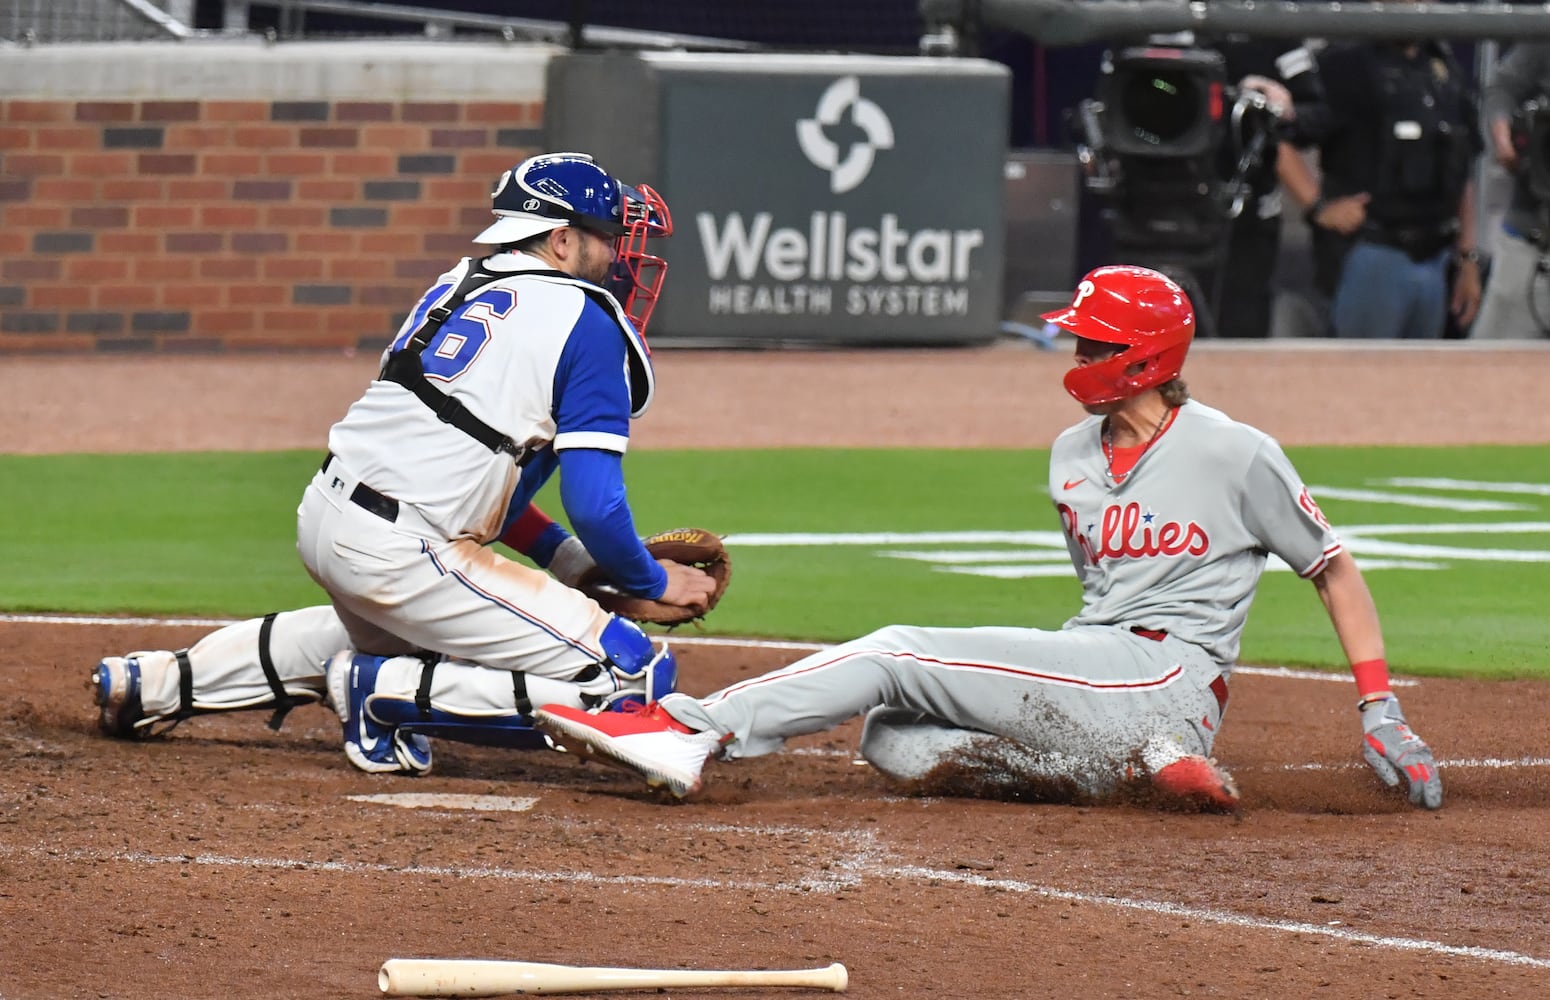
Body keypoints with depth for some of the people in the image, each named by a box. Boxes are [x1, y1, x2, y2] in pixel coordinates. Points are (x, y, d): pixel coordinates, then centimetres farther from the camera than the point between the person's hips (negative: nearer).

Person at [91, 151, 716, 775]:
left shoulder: (456, 286, 19)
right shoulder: (588, 323, -5)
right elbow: (594, 505, -12)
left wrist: (570, 559, 21)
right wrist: (654, 581, 5)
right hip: (403, 553, -9)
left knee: (378, 629, 43)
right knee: (633, 676, -11)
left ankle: (164, 680, 33)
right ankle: (384, 694, -7)